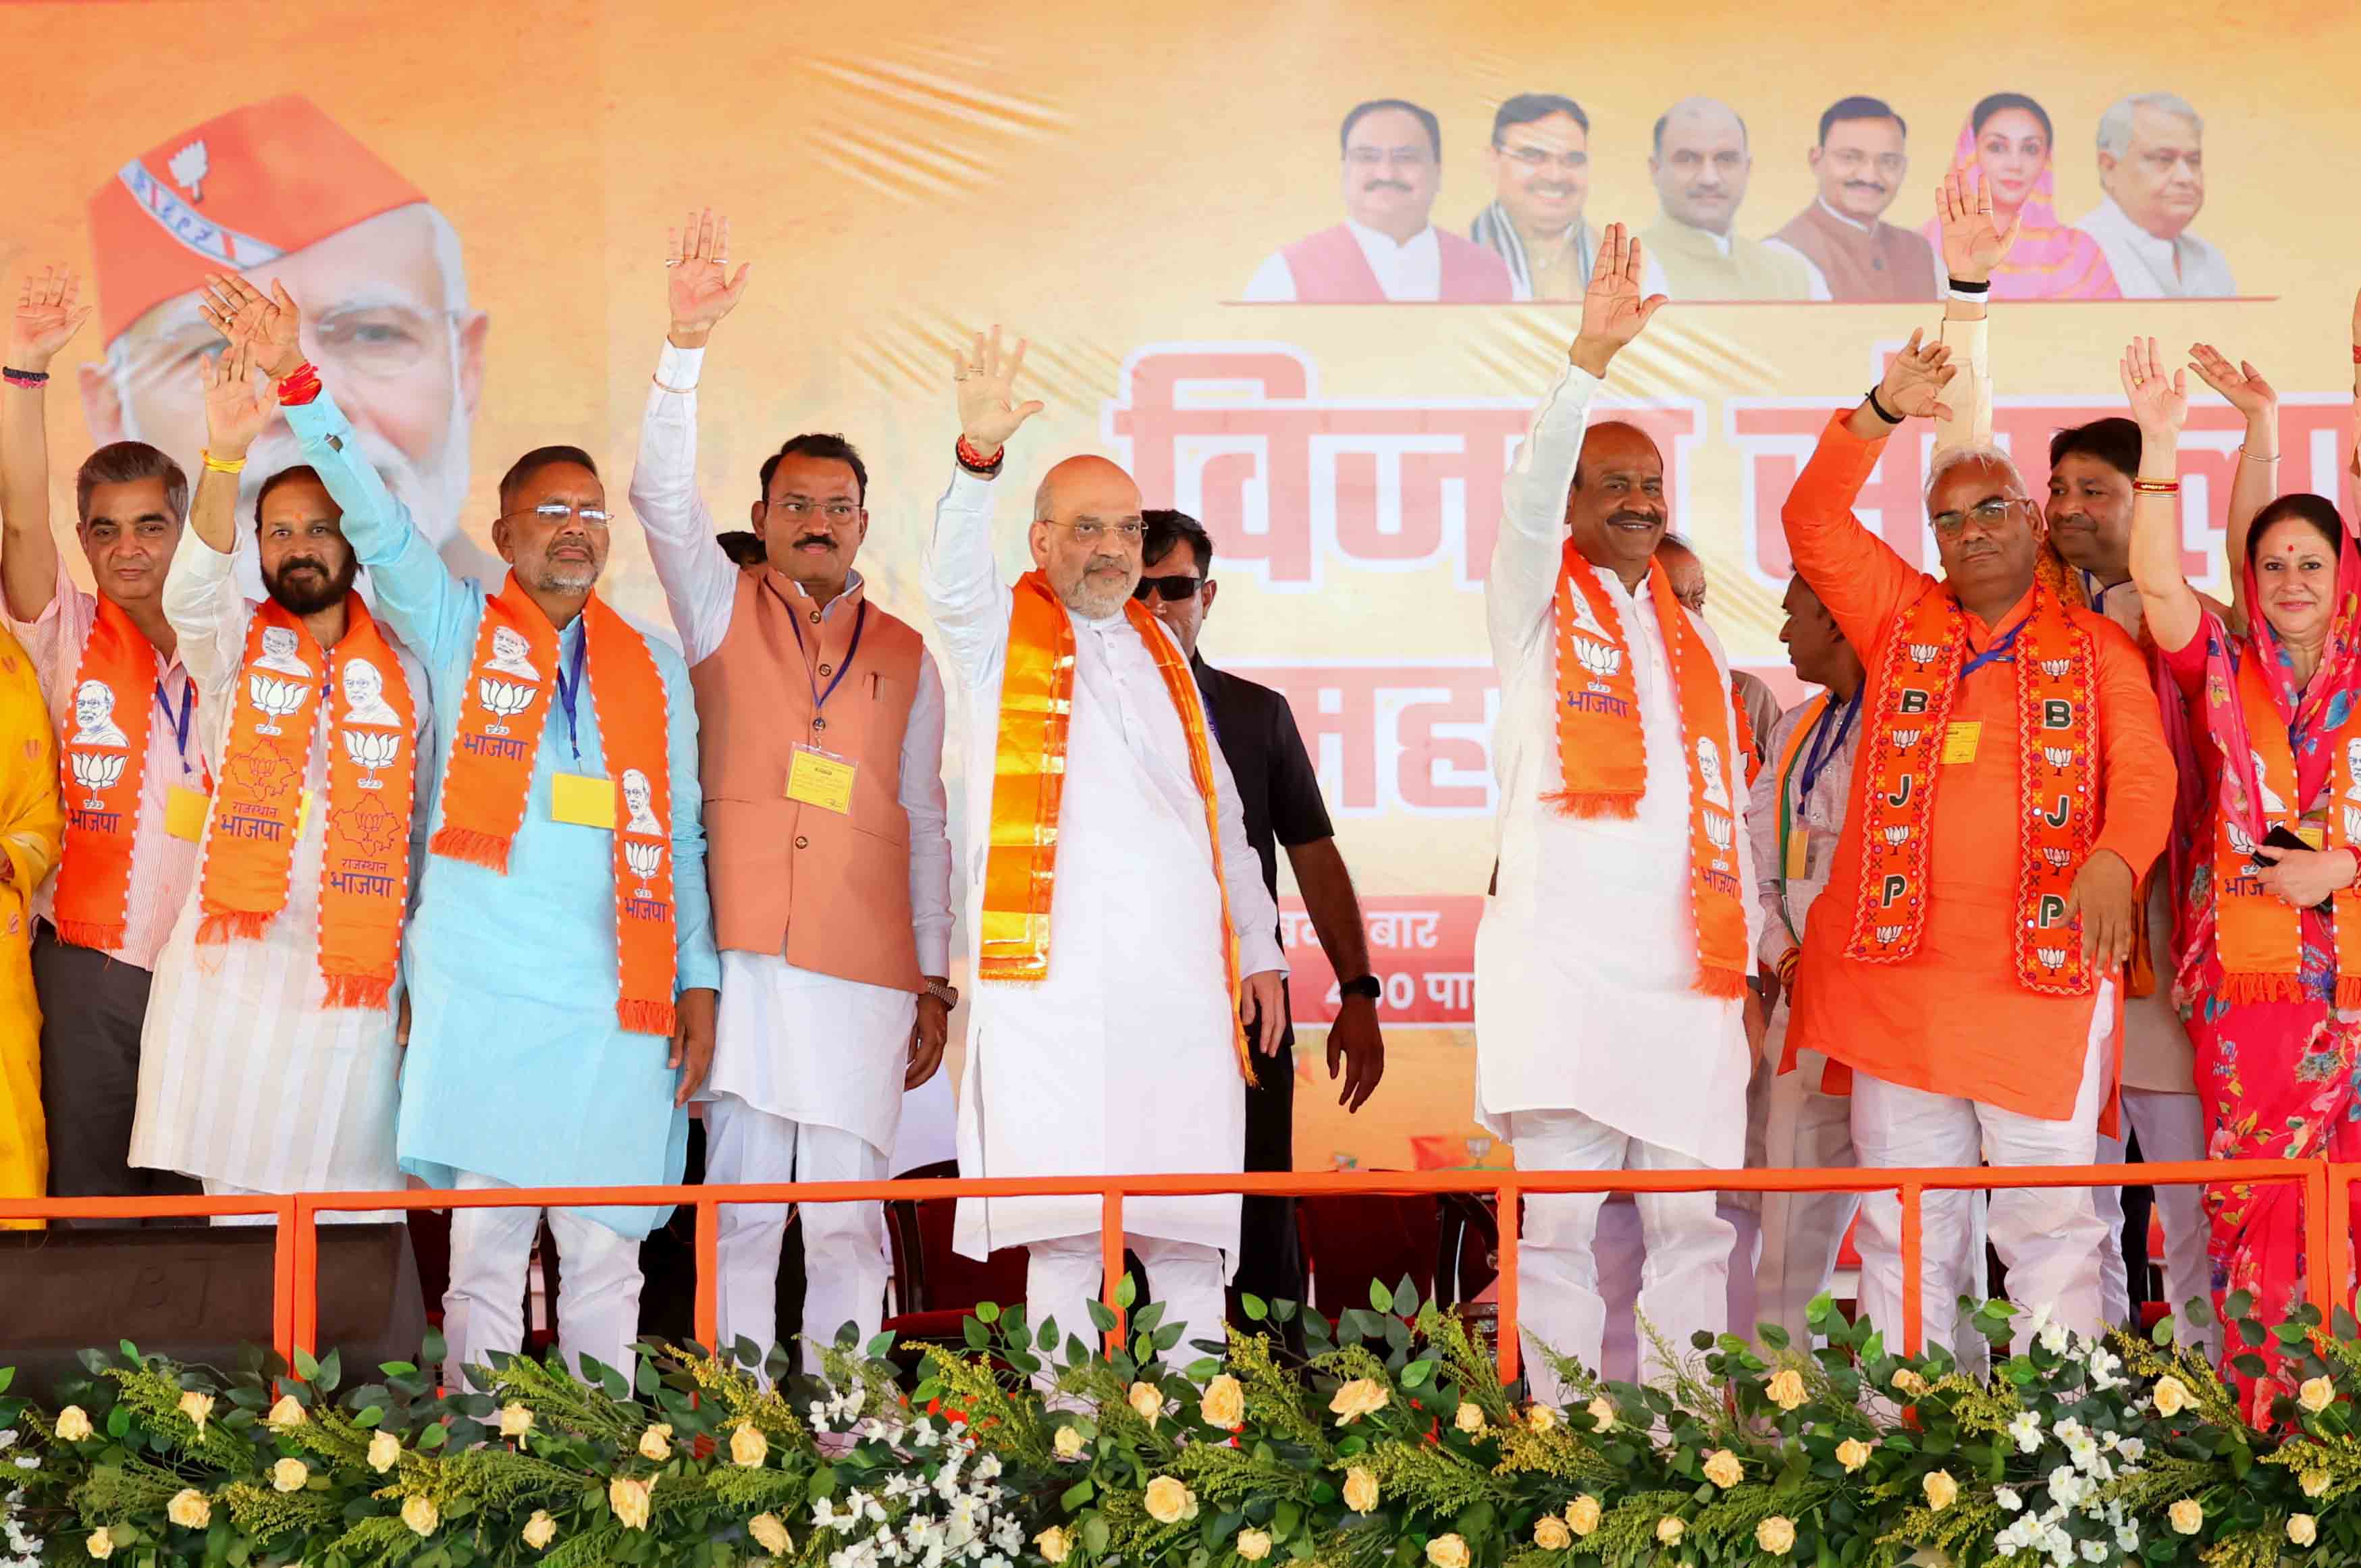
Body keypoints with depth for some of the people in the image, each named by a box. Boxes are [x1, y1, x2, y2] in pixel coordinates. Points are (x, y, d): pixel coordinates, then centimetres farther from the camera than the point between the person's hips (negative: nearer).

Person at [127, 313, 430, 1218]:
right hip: (236, 966, 0)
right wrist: (228, 453, -32)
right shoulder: (233, 649, 8)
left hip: (356, 976, 1)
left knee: (356, 1214, -2)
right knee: (239, 1200, -2)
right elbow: (194, 586, -15)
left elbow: (424, 833, 13)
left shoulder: (404, 674, 12)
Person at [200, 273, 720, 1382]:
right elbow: (377, 523, -4)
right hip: (482, 989, -2)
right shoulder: (456, 632, 10)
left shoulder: (653, 669, 15)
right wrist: (297, 384, -16)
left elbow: (681, 834, 14)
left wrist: (698, 981, 6)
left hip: (619, 1004, 2)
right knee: (484, 1246, -4)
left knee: (606, 1253, 2)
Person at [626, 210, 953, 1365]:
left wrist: (935, 983, 10)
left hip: (866, 969, 2)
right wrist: (687, 340, -18)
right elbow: (663, 495, -5)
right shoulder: (723, 610, 11)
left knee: (849, 1215, 0)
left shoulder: (904, 655, 16)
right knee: (741, 1205, -3)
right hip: (745, 955, -1)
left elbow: (924, 824, 15)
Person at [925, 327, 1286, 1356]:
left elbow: (1219, 812, 25)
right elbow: (952, 582, -17)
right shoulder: (1003, 635, 7)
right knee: (1062, 1228, -7)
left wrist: (1259, 950, 18)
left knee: (1194, 1231, 2)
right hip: (1054, 975, -4)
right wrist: (980, 456, -33)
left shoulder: (1161, 651, 22)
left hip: (1185, 980, 4)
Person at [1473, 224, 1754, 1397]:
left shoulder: (1692, 640, 21)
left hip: (1686, 967, 5)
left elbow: (1725, 804, 22)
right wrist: (1591, 356, -24)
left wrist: (1748, 945, 15)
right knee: (1559, 1220, -6)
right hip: (1564, 956, -4)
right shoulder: (1537, 603, 8)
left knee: (1690, 1221, 3)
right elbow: (1529, 491, -12)